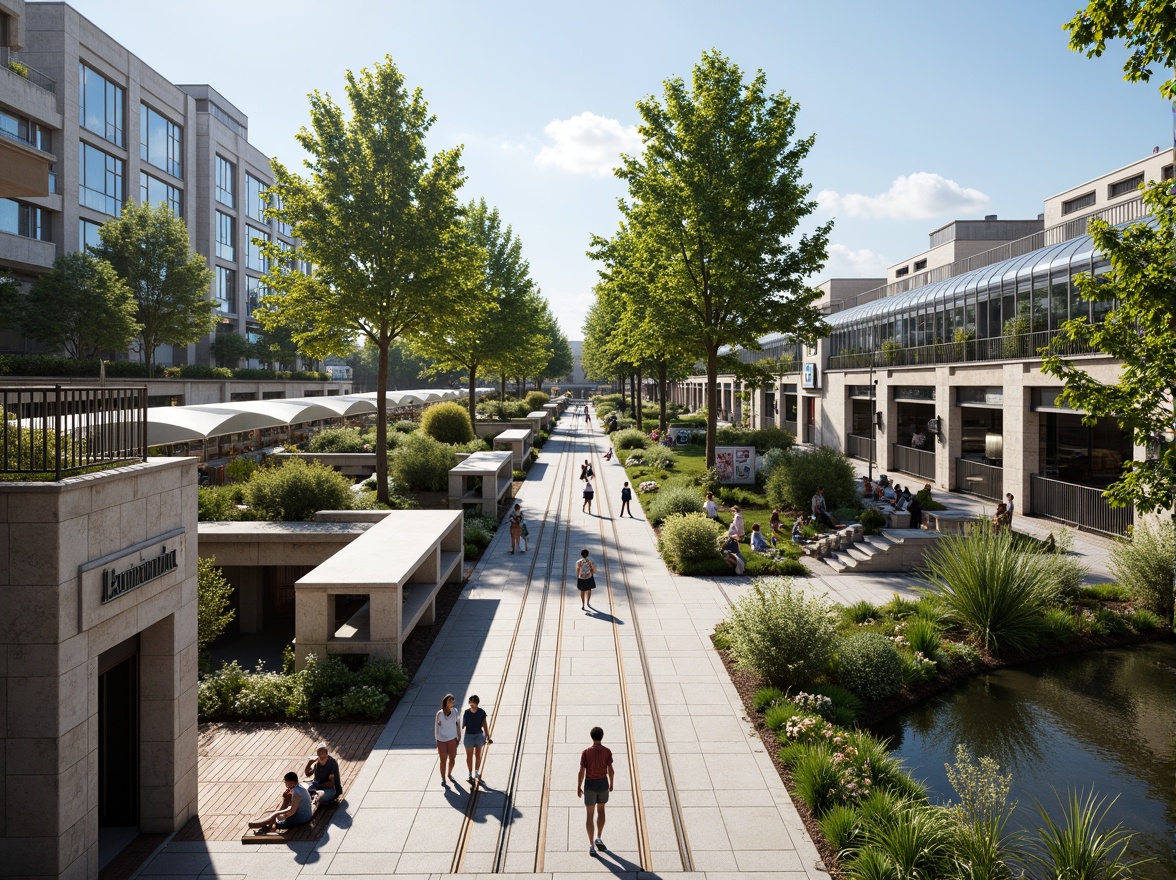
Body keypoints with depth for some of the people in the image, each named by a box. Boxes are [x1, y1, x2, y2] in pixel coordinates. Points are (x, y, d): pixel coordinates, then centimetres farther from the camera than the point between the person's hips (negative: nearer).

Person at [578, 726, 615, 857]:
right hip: (603, 783, 1)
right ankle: (598, 839, 16)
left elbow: (581, 772, -11)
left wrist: (578, 788, 1)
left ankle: (591, 846, 7)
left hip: (590, 784, -1)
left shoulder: (585, 752, -13)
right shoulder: (607, 751, -9)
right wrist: (611, 783, 11)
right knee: (601, 810, 25)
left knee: (589, 814, 9)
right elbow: (610, 770, -6)